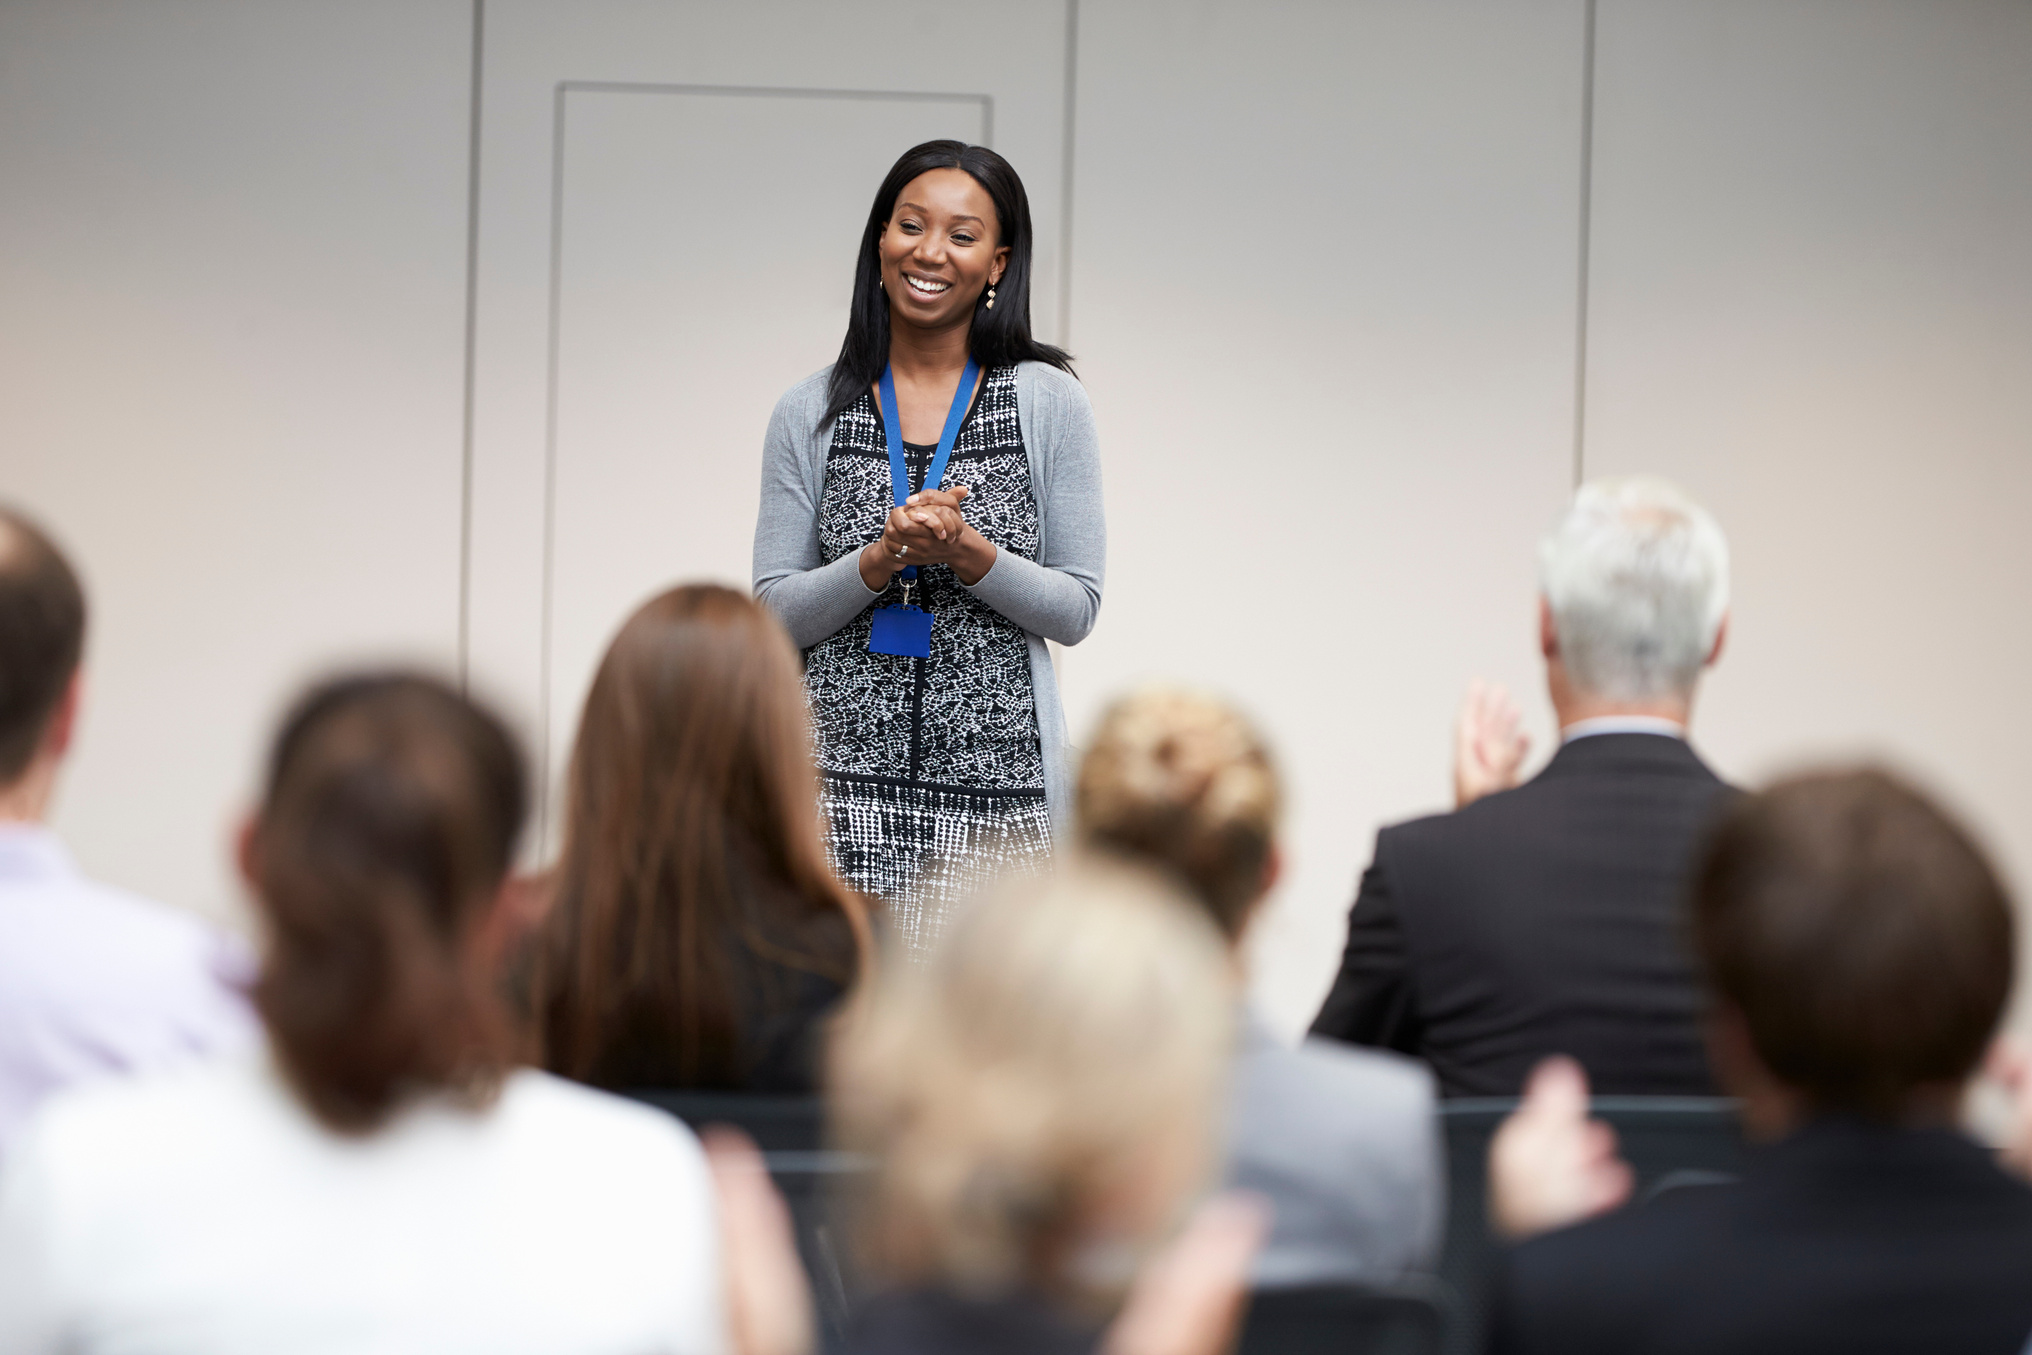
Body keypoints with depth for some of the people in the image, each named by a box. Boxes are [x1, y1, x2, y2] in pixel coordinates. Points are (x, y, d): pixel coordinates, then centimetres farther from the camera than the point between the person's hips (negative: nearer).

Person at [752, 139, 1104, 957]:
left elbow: (1075, 610, 4)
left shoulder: (1048, 404, 5)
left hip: (997, 793, 0)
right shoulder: (811, 415, 7)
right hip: (844, 782, 1)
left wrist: (969, 553, -13)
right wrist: (880, 561, -12)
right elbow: (773, 614, 5)